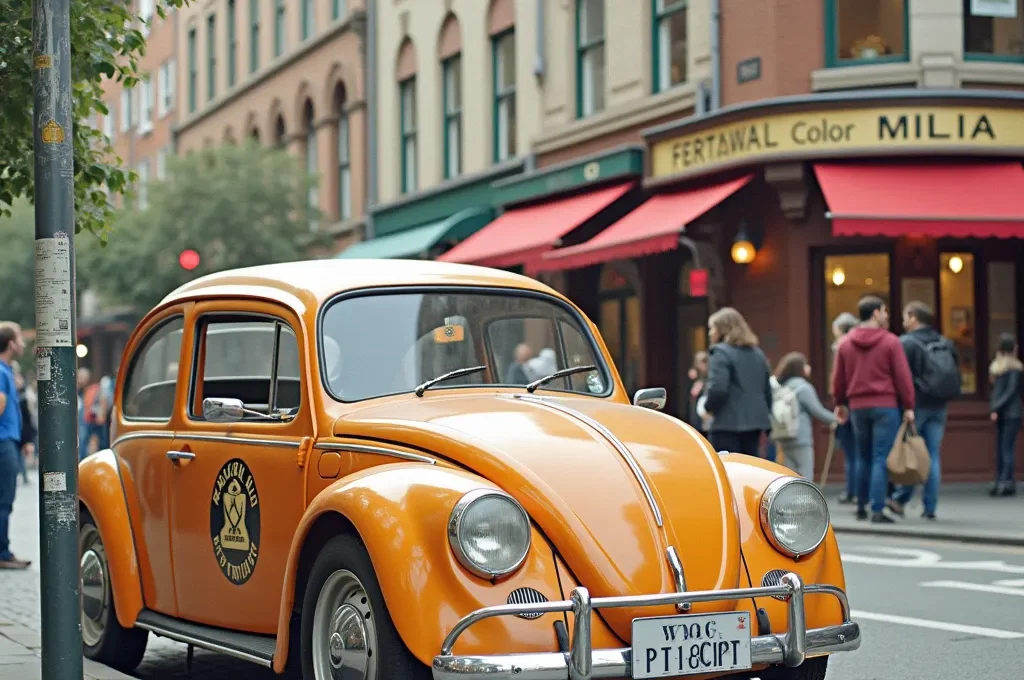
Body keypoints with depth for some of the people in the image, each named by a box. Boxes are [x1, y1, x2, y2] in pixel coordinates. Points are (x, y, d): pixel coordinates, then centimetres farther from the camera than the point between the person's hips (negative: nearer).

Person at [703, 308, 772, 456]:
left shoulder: (720, 353, -8)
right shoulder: (758, 353, 17)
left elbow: (717, 389, -20)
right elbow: (767, 390, 19)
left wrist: (709, 407, -3)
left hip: (728, 424, -8)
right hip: (755, 421, 8)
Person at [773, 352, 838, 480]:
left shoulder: (782, 387, 11)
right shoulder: (803, 387, -10)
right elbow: (817, 411, -7)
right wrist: (833, 419, 8)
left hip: (785, 441, 7)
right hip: (801, 440, -7)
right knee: (805, 477, -6)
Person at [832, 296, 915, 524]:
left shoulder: (845, 344, 6)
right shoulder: (890, 342, -7)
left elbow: (838, 378, 11)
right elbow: (903, 377, -8)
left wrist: (840, 403, 24)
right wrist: (908, 406, -3)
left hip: (857, 407, 5)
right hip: (885, 406, -5)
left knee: (864, 458, 16)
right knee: (881, 459, -4)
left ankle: (861, 506, 21)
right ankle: (877, 510, -8)